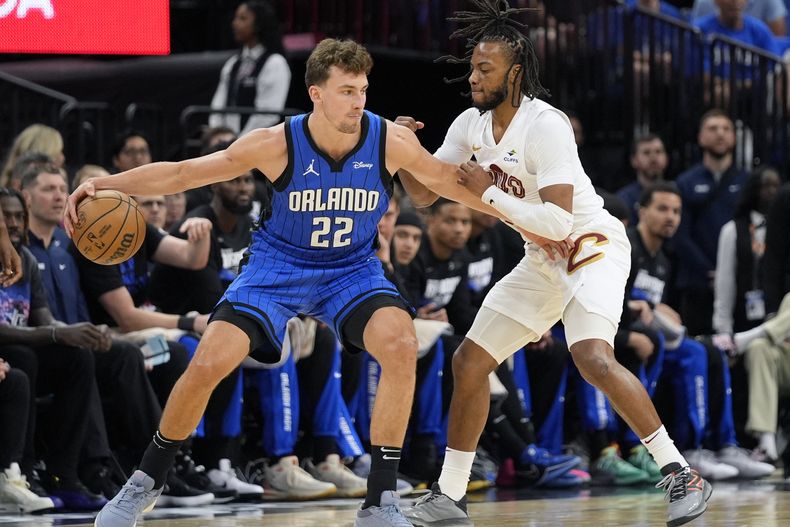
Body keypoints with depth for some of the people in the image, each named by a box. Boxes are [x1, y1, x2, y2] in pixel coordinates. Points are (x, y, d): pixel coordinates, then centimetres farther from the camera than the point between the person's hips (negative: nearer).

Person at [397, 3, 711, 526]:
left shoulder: (545, 125, -24)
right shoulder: (471, 125, 1)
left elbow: (559, 222, -31)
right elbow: (426, 194, 9)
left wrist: (488, 192, -26)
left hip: (593, 246, -9)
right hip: (543, 261, 9)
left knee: (593, 357, -31)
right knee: (469, 362, 6)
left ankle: (681, 474, -22)